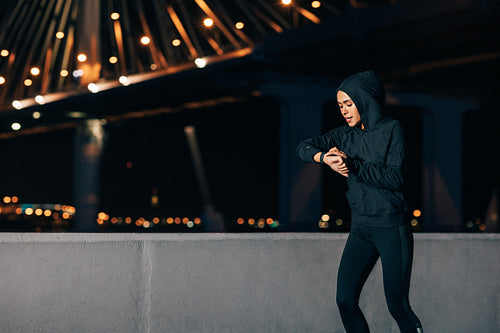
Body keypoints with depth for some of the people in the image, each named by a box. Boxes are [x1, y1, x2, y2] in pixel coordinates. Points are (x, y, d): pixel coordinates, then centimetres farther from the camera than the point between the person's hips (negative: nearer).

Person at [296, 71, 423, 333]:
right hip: (360, 228, 5)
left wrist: (352, 165, -19)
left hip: (391, 227, -5)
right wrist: (324, 157, -15)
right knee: (345, 301, -4)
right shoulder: (346, 135, 10)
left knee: (397, 305, -3)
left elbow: (395, 177, -13)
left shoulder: (391, 129, -4)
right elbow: (303, 148, 6)